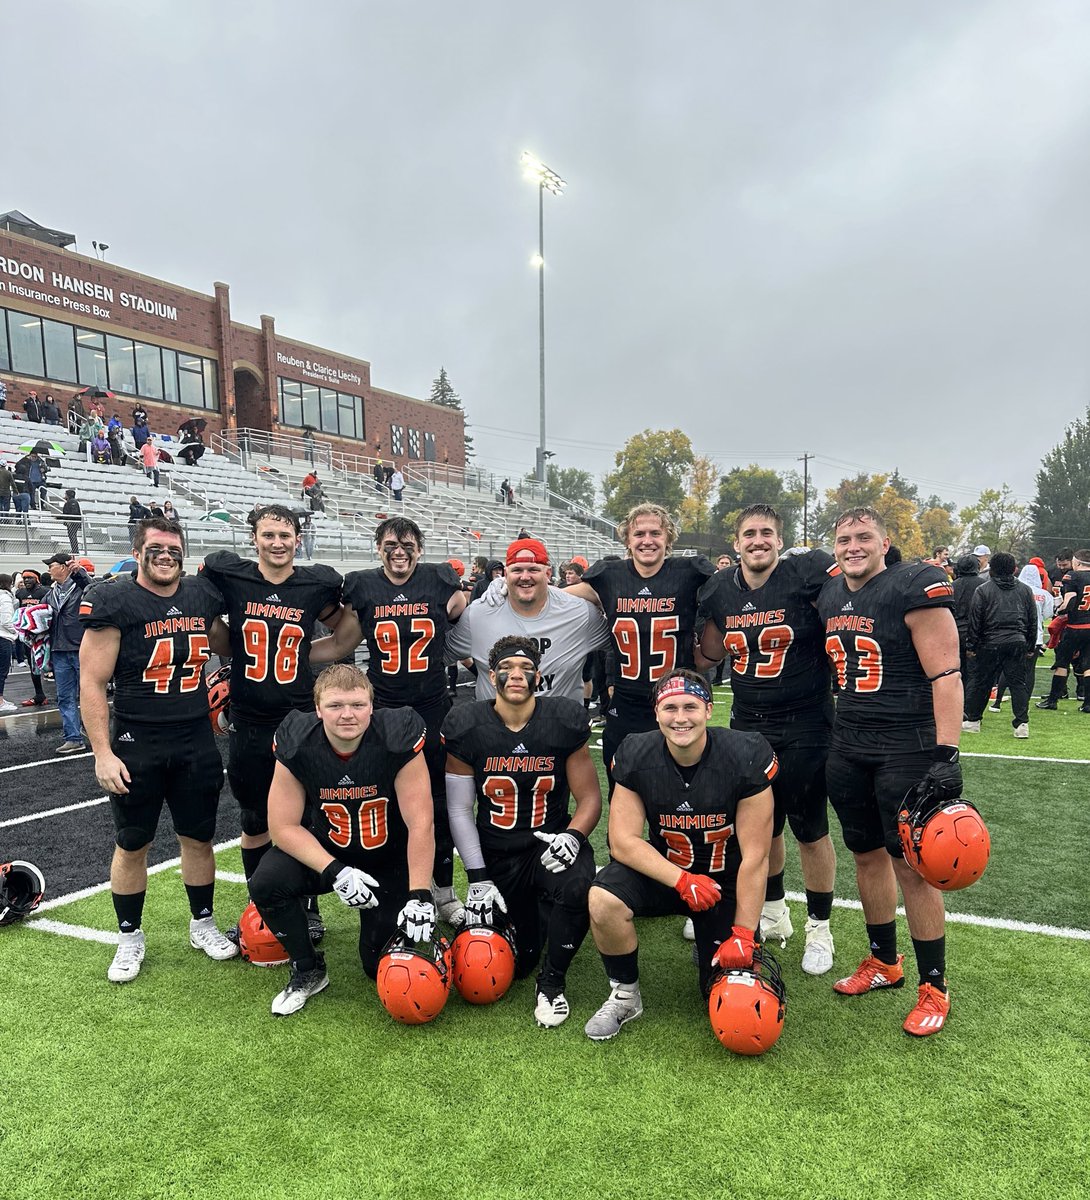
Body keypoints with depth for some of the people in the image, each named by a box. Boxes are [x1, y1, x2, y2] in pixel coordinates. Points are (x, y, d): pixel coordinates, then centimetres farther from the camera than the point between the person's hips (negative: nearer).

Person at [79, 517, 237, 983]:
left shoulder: (203, 594, 3)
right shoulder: (113, 600, -10)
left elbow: (223, 641, 23)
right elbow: (93, 684, -11)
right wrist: (103, 753, -15)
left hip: (196, 739, 4)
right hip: (136, 743, -3)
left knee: (198, 838, 13)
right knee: (132, 845, 11)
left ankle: (202, 924, 32)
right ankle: (130, 937, 29)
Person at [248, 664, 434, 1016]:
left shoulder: (398, 740, -25)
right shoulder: (297, 746, -19)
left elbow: (420, 824, -23)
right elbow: (284, 826, -15)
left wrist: (418, 897, -26)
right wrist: (335, 872, -27)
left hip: (389, 859, -2)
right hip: (322, 853, 2)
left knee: (383, 966, -7)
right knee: (266, 883, -26)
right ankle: (308, 972, 1)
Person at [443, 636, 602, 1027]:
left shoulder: (564, 722, -8)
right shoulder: (466, 728, -7)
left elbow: (590, 797, -2)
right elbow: (459, 810, -2)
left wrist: (572, 836, -23)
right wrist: (477, 878, -7)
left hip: (551, 845, -1)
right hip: (496, 855, 1)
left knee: (578, 887, -34)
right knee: (510, 965, -1)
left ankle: (551, 982, -6)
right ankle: (527, 917, 36)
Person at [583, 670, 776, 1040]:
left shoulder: (747, 756, -20)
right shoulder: (636, 756, -15)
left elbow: (755, 857, -16)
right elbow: (623, 841, -16)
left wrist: (743, 936, -15)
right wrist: (682, 880, -29)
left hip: (727, 880, -1)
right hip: (664, 869, 1)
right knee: (602, 899, -29)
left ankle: (711, 940, 27)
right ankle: (624, 995, -1)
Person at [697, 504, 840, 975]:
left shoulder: (807, 574, -13)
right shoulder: (719, 590, 2)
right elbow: (711, 651, 15)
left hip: (804, 728, -4)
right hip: (748, 725, 5)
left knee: (810, 830, 8)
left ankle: (819, 927, 28)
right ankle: (773, 913, 39)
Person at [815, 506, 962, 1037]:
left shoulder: (914, 587, -12)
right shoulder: (829, 596, 9)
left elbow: (946, 674, -15)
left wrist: (946, 754, -20)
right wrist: (830, 738, 19)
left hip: (907, 750, -6)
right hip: (848, 749, 7)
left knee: (913, 866, 0)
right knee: (867, 855, 15)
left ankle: (934, 988, 18)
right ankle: (884, 962, 34)